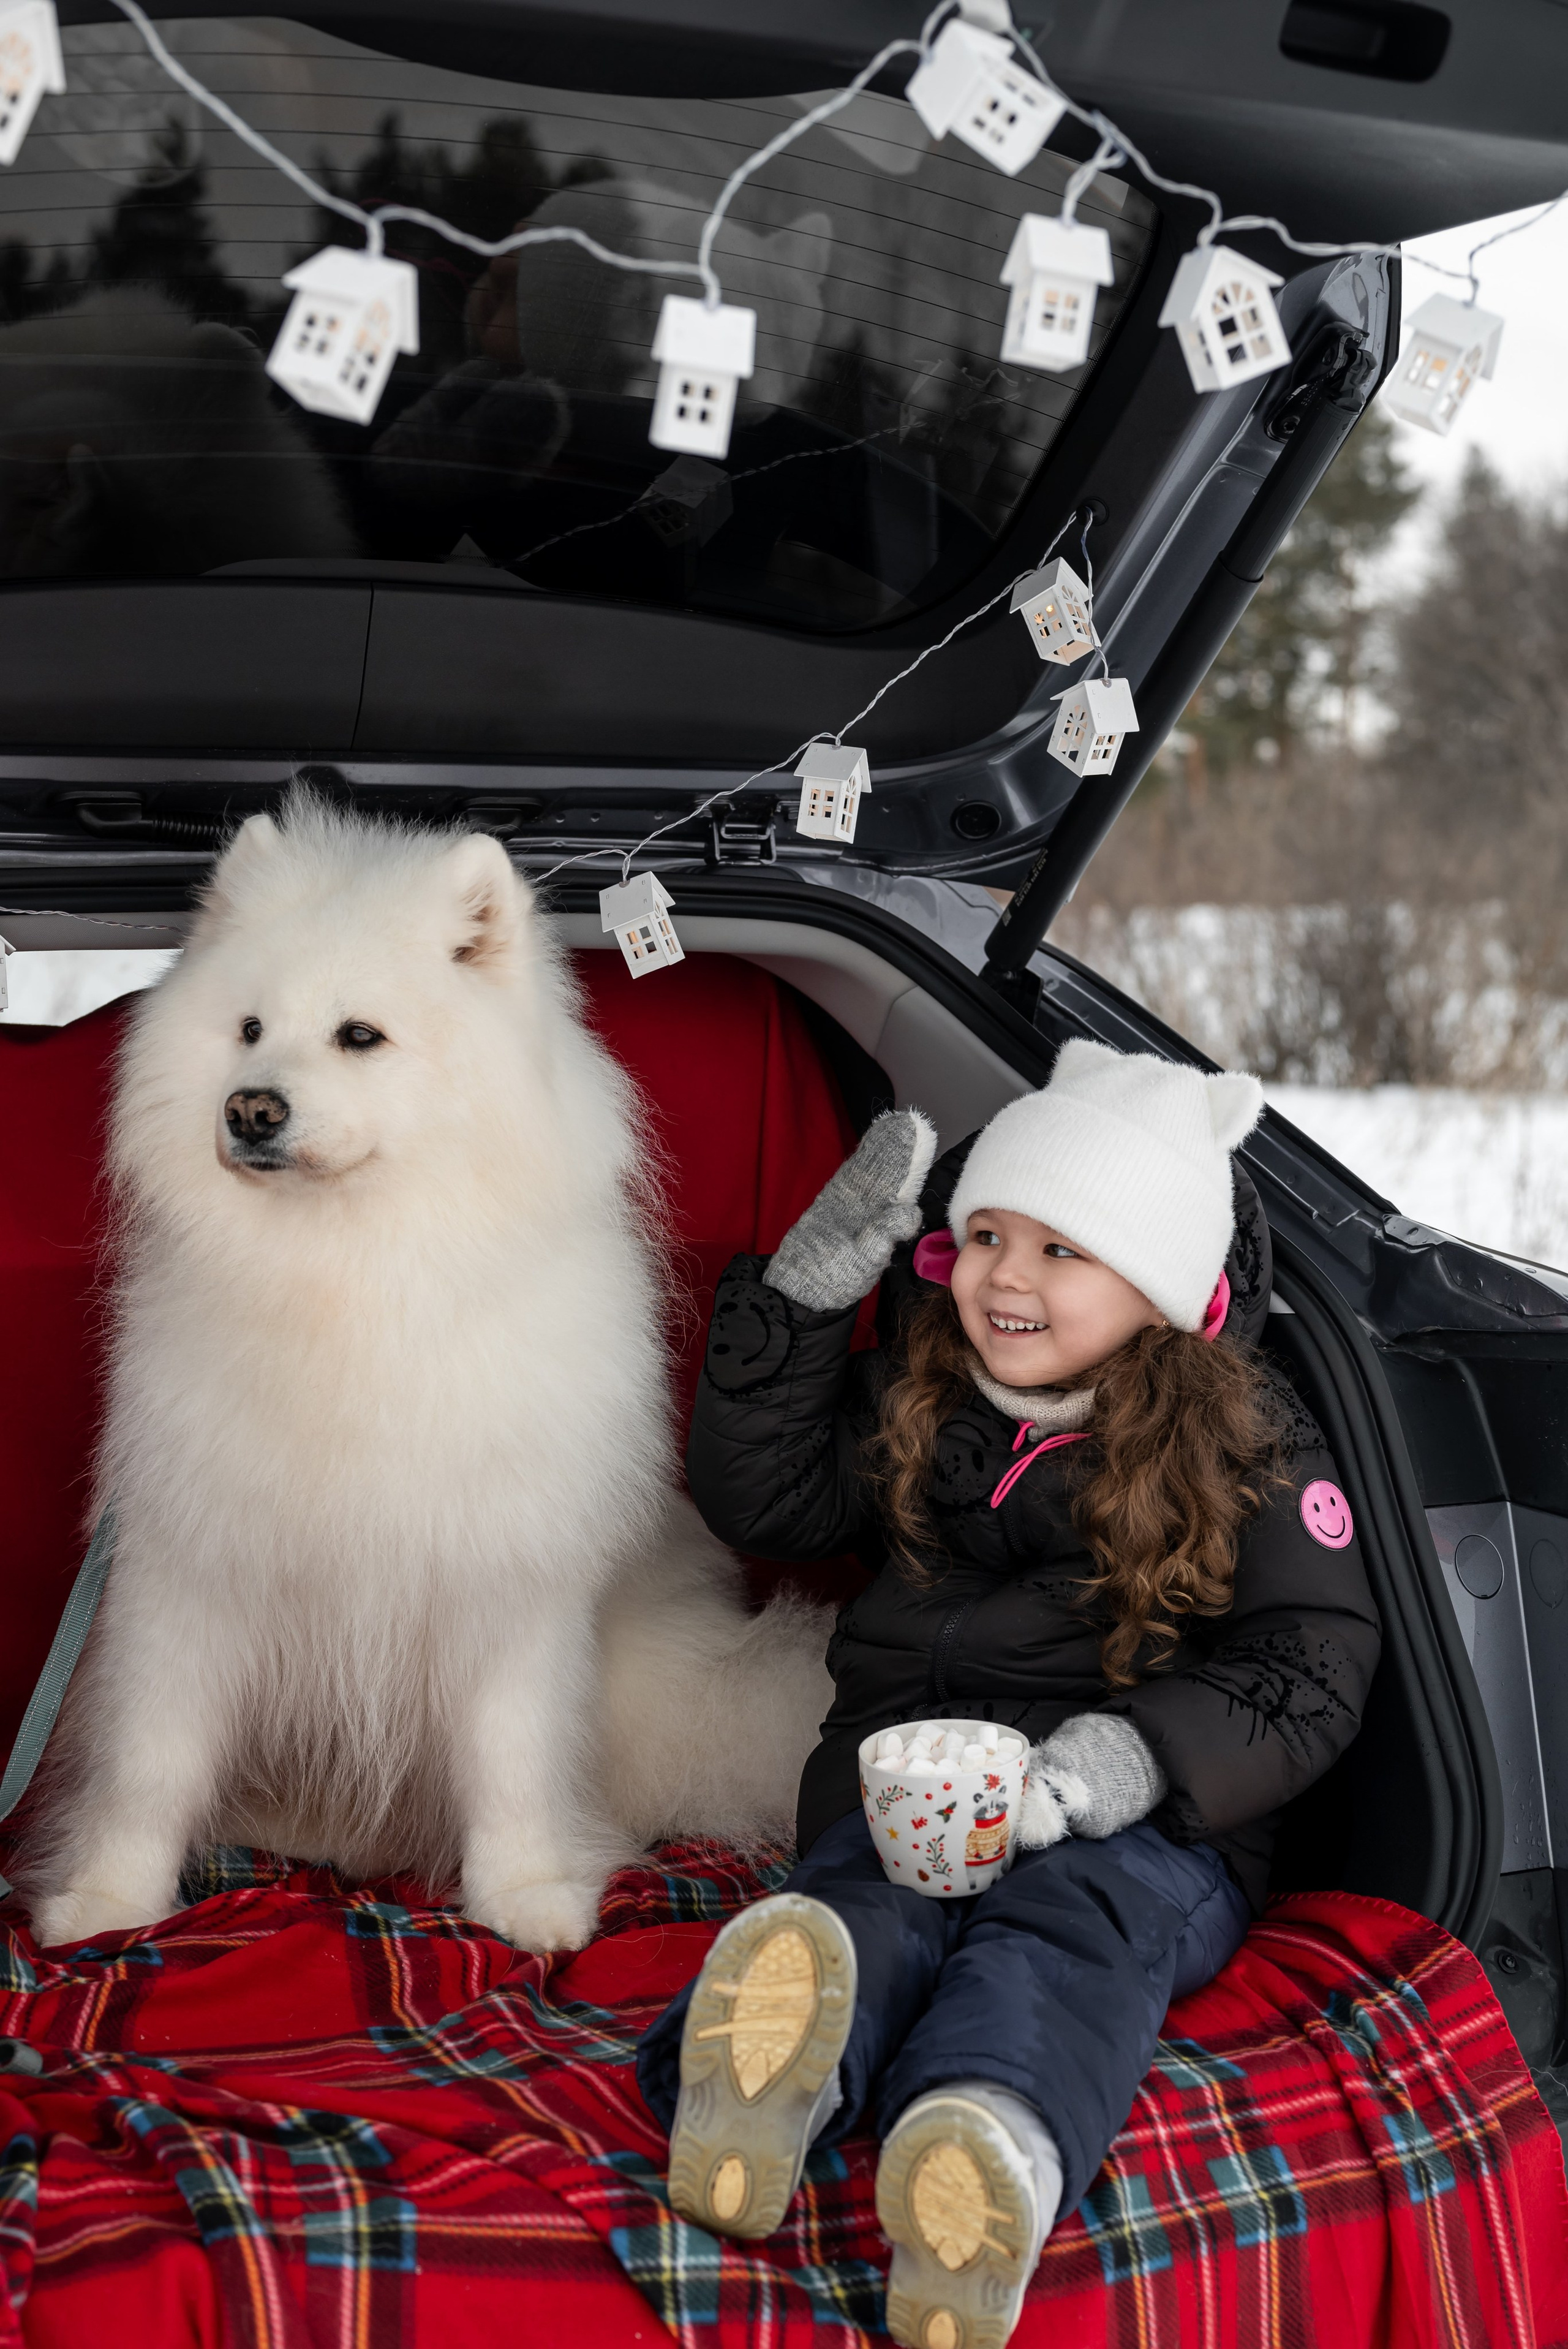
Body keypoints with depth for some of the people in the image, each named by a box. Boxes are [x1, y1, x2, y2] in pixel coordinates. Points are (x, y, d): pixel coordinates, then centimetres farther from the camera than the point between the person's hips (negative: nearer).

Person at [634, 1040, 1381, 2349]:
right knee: (872, 1898, -33)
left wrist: (1134, 1755, -22)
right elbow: (759, 1502, 19)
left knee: (1078, 1916, -37)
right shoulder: (914, 1404, 17)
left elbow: (1308, 1674, -2)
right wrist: (817, 1276, 10)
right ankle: (776, 2081, -69)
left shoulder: (1247, 1449, 4)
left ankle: (995, 2147, -70)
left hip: (1151, 1824, -2)